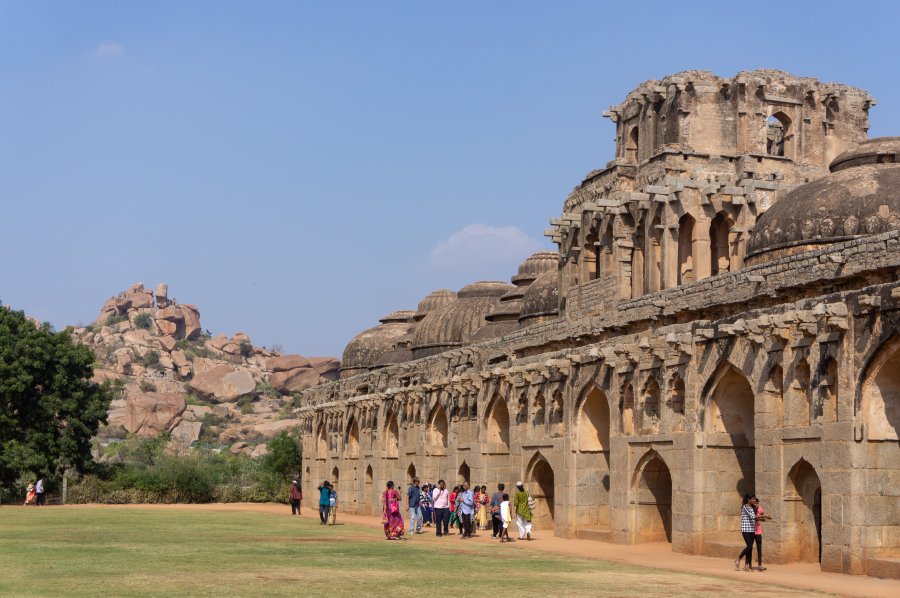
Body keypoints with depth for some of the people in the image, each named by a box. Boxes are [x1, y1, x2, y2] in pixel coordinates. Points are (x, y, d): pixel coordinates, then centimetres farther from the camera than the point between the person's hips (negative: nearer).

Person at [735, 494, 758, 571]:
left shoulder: (752, 508, 15)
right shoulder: (745, 507, -10)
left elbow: (754, 518, 14)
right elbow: (752, 516, -20)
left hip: (752, 530, 8)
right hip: (746, 530, -8)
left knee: (750, 548, 4)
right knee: (749, 546, -14)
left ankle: (747, 565, 7)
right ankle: (738, 561, 3)